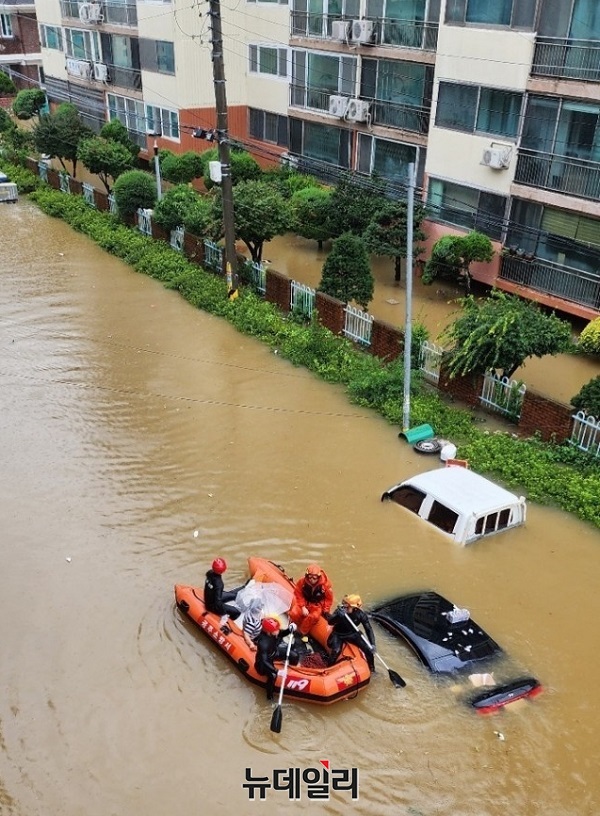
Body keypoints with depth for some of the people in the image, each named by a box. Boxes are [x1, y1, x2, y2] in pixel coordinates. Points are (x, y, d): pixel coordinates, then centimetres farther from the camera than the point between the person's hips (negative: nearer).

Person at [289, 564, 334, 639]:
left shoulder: (325, 584, -18)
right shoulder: (302, 581, -16)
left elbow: (329, 598, -6)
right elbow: (298, 595, -6)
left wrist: (326, 611, -11)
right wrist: (303, 607, -16)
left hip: (317, 604, -2)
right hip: (305, 602, 2)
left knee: (314, 616, -33)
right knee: (294, 613, -24)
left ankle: (303, 632, -9)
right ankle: (301, 627, 6)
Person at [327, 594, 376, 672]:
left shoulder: (361, 614, -21)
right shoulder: (340, 610, -24)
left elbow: (368, 629, -16)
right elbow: (330, 622, -36)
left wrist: (372, 644, -25)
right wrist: (338, 615, -55)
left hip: (352, 634, 2)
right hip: (338, 634, -2)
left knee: (369, 649, -9)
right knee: (336, 651, -28)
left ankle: (371, 669, 17)